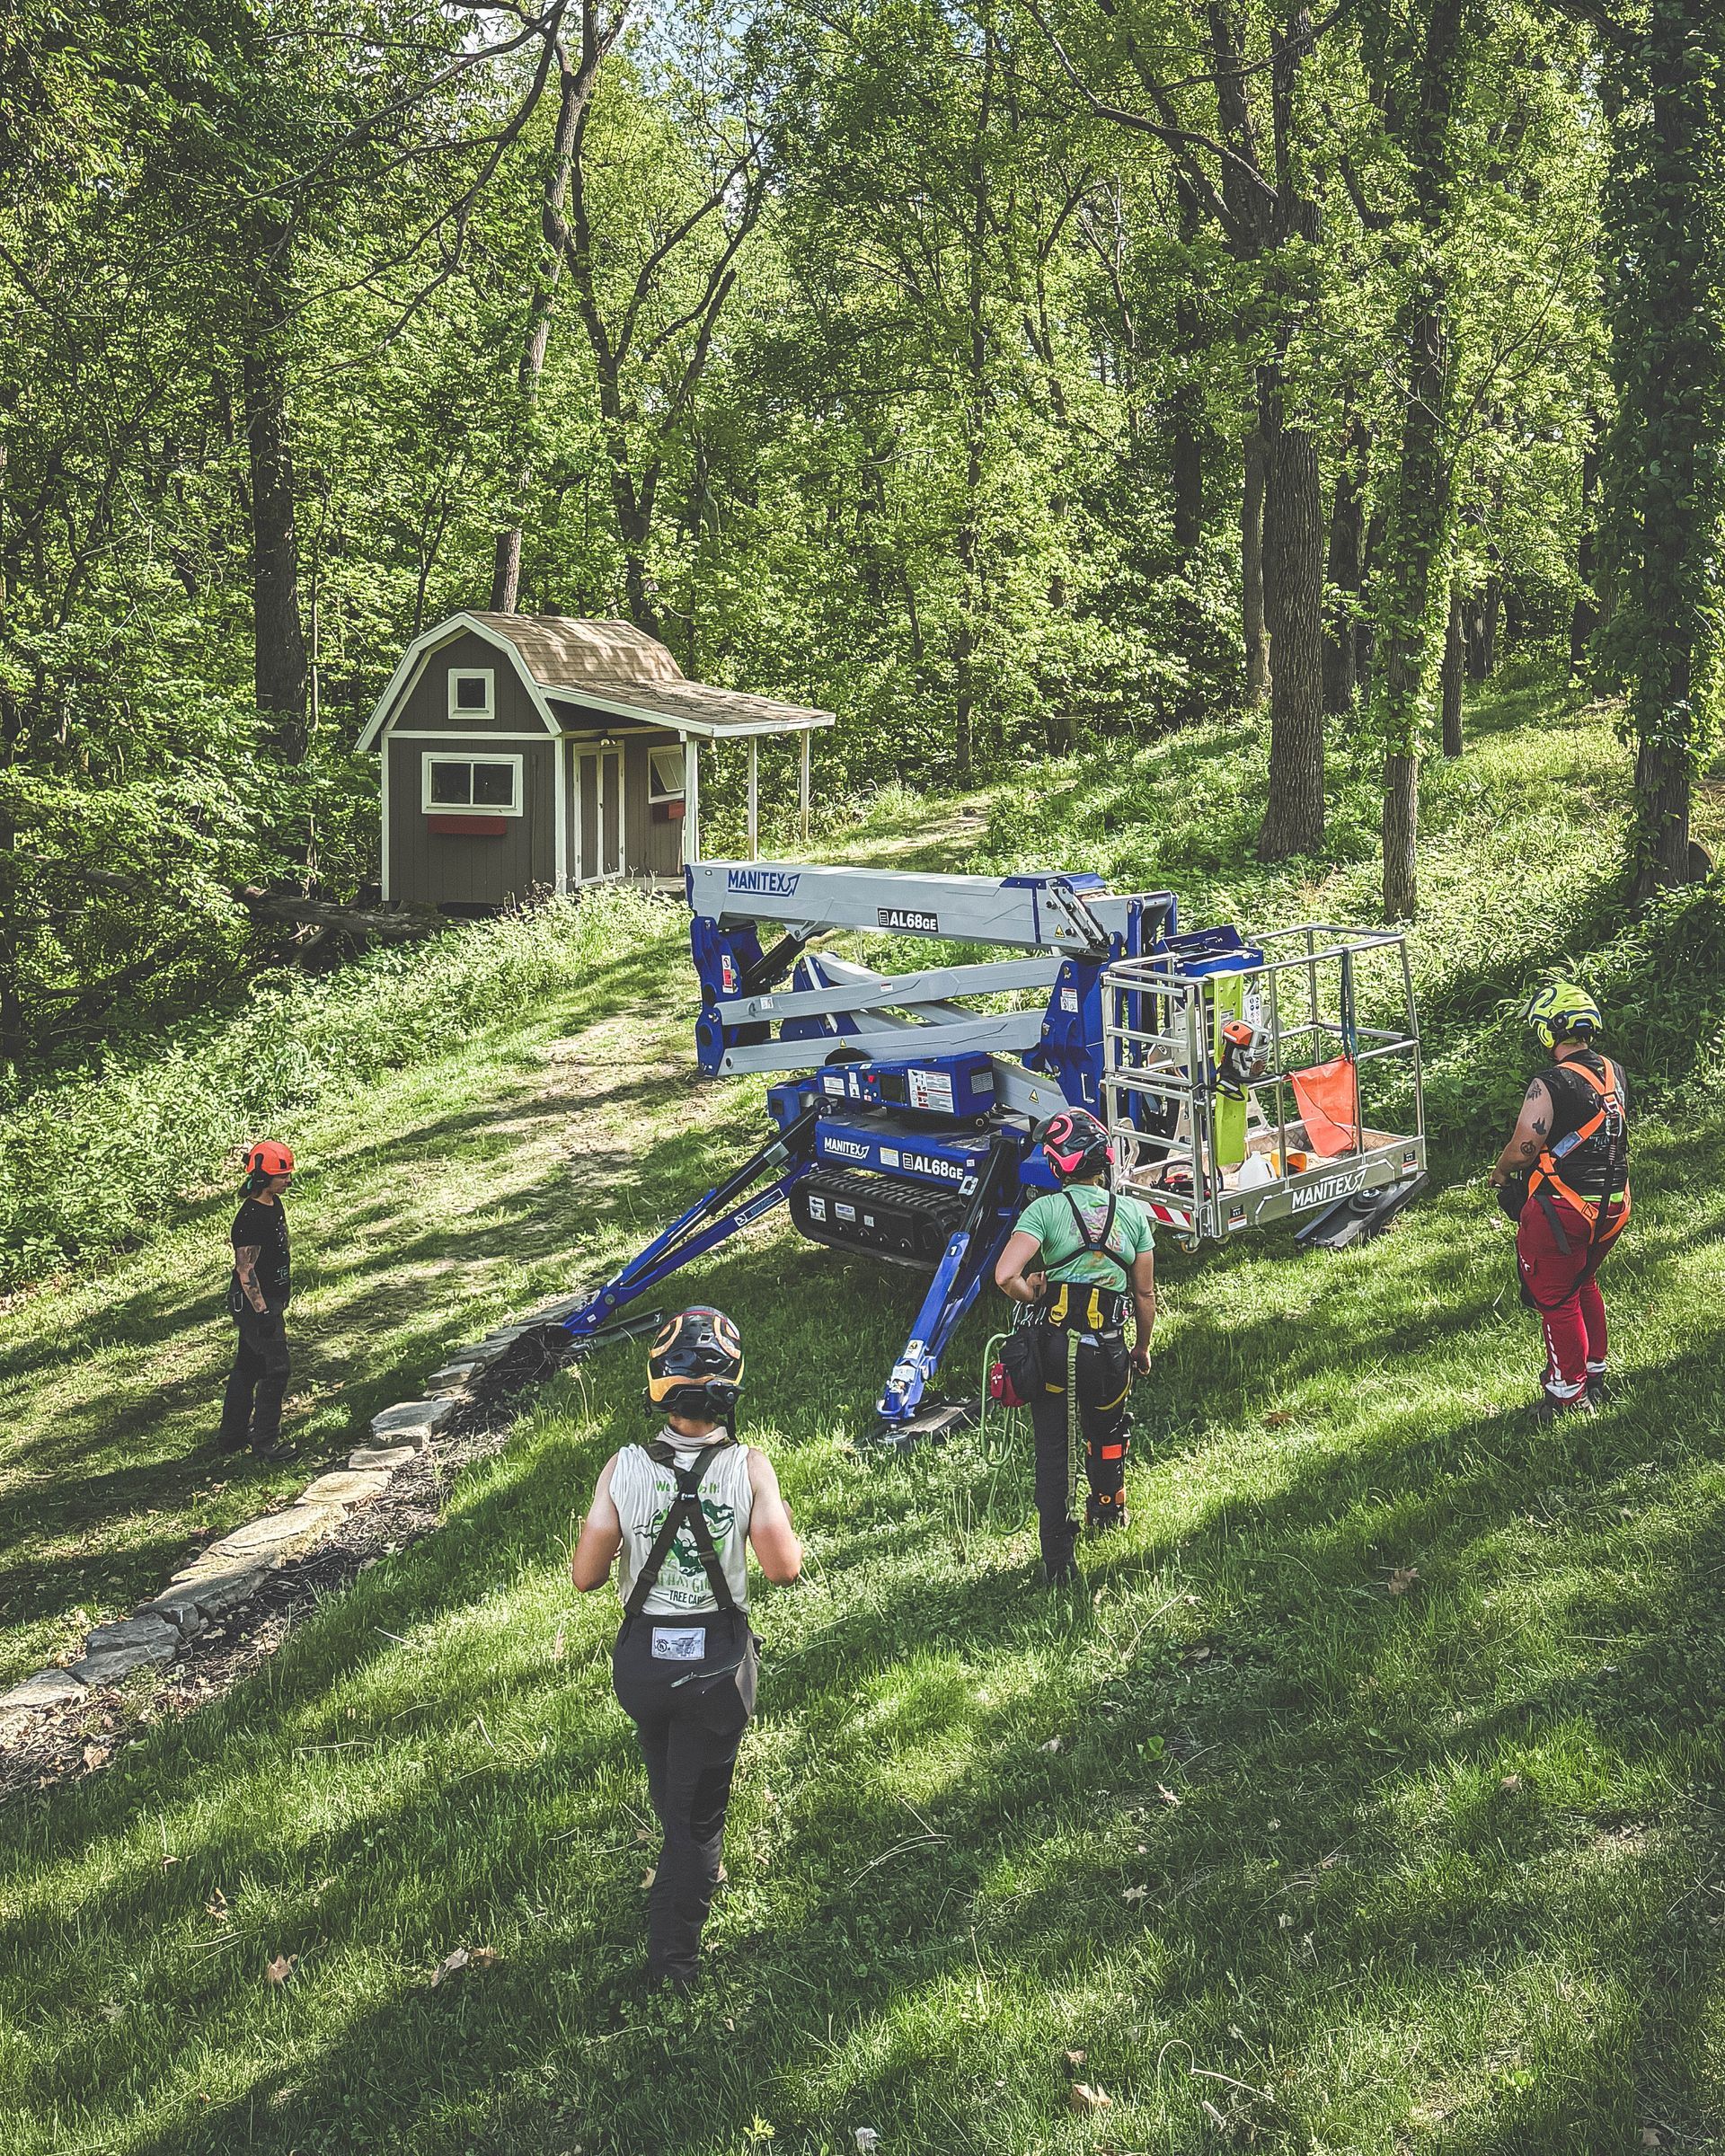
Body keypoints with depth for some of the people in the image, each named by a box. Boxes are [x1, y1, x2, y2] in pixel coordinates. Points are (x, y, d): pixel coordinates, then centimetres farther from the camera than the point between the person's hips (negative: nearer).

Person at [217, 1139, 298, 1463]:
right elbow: (245, 1270, -24)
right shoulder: (250, 1218, -23)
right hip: (254, 1304, -10)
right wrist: (263, 1313, -24)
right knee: (276, 1366, -6)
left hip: (270, 1300, 10)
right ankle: (266, 1442, 2)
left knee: (247, 1367, 16)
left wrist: (284, 1294, 24)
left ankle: (232, 1436, 26)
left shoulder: (274, 1205, 7)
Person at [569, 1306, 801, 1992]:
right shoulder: (749, 1467, -17)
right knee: (698, 1809, 14)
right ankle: (670, 1957, 20)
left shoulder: (622, 1468, -14)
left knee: (670, 1790, 29)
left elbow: (585, 1576, -11)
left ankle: (687, 1871, 53)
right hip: (718, 1660, -2)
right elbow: (784, 1566, -18)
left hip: (640, 1657, 2)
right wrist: (778, 1517, 2)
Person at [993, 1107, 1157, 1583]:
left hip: (1053, 1345, -2)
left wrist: (1034, 1298, 1)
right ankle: (1108, 1506, 53)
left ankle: (1057, 1560, 9)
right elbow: (1144, 1293, 10)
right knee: (1108, 1433, 29)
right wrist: (1143, 1347, 24)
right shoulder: (1134, 1213, 3)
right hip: (1109, 1349, 3)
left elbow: (1005, 1276, -20)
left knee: (1052, 1450, 8)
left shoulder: (1046, 1209, -7)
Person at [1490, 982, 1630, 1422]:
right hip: (1612, 1204, 8)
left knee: (1556, 1299, 7)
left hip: (1563, 1209, -8)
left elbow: (1522, 1150, -21)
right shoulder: (1615, 1074, 2)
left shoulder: (1551, 1085, -22)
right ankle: (1594, 1374, 37)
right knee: (1584, 1285, 26)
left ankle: (1568, 1392, 17)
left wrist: (1500, 1173, 0)